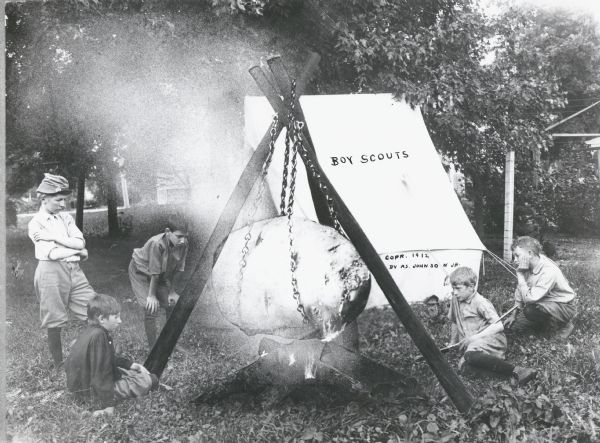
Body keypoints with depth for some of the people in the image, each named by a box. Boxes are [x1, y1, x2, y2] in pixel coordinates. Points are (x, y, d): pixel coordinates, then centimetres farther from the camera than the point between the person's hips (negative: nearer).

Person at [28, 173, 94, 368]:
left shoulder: (66, 217, 11)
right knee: (54, 322, 6)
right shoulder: (36, 223, -4)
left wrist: (53, 237, -9)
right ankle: (57, 363, 24)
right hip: (51, 272, -5)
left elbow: (80, 242, -3)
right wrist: (78, 250, -3)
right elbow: (52, 253, -14)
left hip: (74, 270, 5)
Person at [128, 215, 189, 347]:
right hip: (141, 272, -5)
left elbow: (177, 270, -12)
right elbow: (154, 273, -29)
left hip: (163, 275, 6)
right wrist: (151, 295, -21)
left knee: (173, 303, 2)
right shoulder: (157, 244, -38)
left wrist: (171, 291, -9)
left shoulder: (183, 244, -22)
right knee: (151, 308, -15)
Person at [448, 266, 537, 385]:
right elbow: (454, 322, 26)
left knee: (471, 356, -39)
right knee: (463, 366, -27)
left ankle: (516, 371, -39)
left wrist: (475, 337, -22)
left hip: (492, 339, -7)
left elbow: (498, 326, -16)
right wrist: (452, 343, 23)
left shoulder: (480, 302, -9)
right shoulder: (455, 300, 11)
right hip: (472, 345, 7)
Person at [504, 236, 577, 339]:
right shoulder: (527, 266, -10)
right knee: (515, 325, 1)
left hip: (565, 308, -7)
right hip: (546, 304, 7)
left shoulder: (548, 271, -33)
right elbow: (520, 291, 4)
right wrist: (514, 314, 7)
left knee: (531, 310, -34)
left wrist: (520, 274, -32)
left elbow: (529, 298, -37)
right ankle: (551, 321, 16)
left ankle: (563, 325, -8)